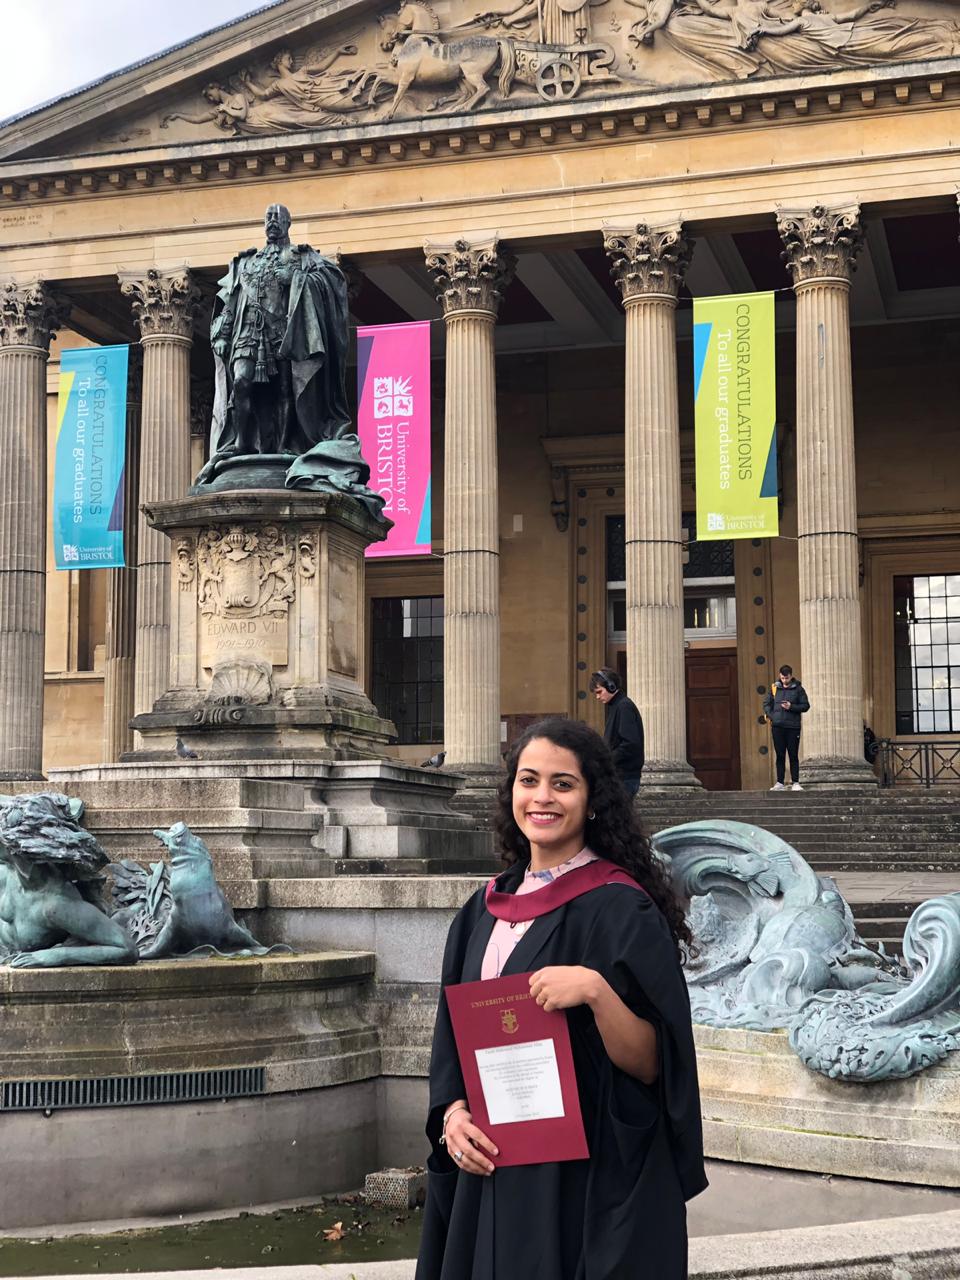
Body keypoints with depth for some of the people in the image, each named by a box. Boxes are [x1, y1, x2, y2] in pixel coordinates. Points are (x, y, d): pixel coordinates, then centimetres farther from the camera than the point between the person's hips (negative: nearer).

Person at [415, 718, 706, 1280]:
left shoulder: (619, 909, -11)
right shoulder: (484, 911, 8)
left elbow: (650, 1063, -13)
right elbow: (454, 1040, 13)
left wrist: (596, 991, -29)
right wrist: (453, 1113, -5)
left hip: (589, 1182, -6)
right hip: (489, 1178, 6)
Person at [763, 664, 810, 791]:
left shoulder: (798, 689, 2)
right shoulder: (774, 687, 9)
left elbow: (806, 706, 1)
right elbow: (766, 703, 13)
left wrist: (791, 707, -13)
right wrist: (770, 715, -4)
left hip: (793, 727, -2)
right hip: (777, 727, 2)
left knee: (793, 756, 0)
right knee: (780, 756, 6)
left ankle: (796, 783, 4)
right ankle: (780, 783, 10)